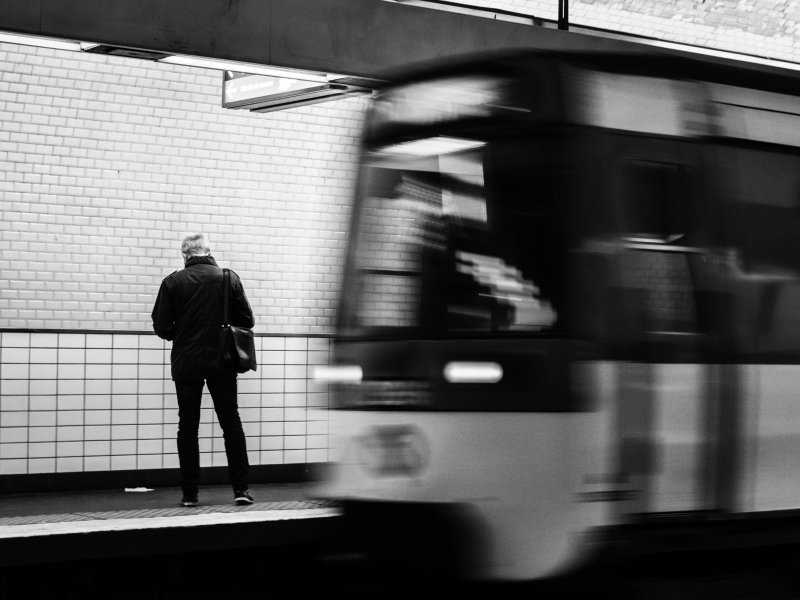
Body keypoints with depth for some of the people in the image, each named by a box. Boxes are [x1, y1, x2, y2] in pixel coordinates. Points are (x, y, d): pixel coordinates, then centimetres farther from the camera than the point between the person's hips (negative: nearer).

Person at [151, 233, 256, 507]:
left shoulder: (173, 282, -5)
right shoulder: (229, 278, -2)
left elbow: (161, 327, -4)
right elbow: (247, 320, 1)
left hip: (186, 363, 0)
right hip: (222, 361, 1)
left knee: (187, 426, 8)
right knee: (231, 423, 9)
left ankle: (190, 493, 7)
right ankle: (241, 487, 5)